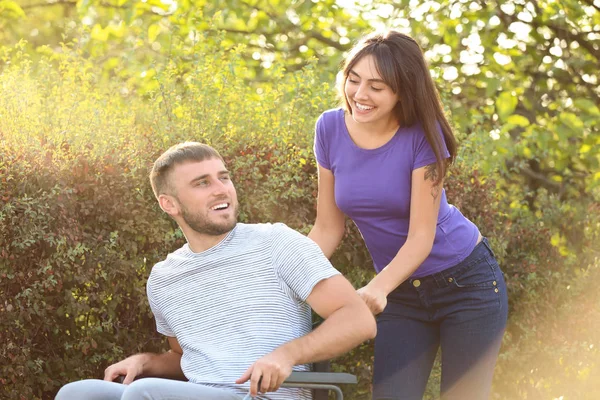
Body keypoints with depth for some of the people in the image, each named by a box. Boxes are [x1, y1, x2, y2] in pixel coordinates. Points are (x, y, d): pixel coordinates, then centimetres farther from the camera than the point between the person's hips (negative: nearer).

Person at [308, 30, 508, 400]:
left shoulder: (422, 135, -21)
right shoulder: (331, 128, -10)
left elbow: (421, 237, -23)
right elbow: (327, 229, -3)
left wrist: (378, 289, -38)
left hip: (467, 283, -3)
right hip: (401, 291, 4)